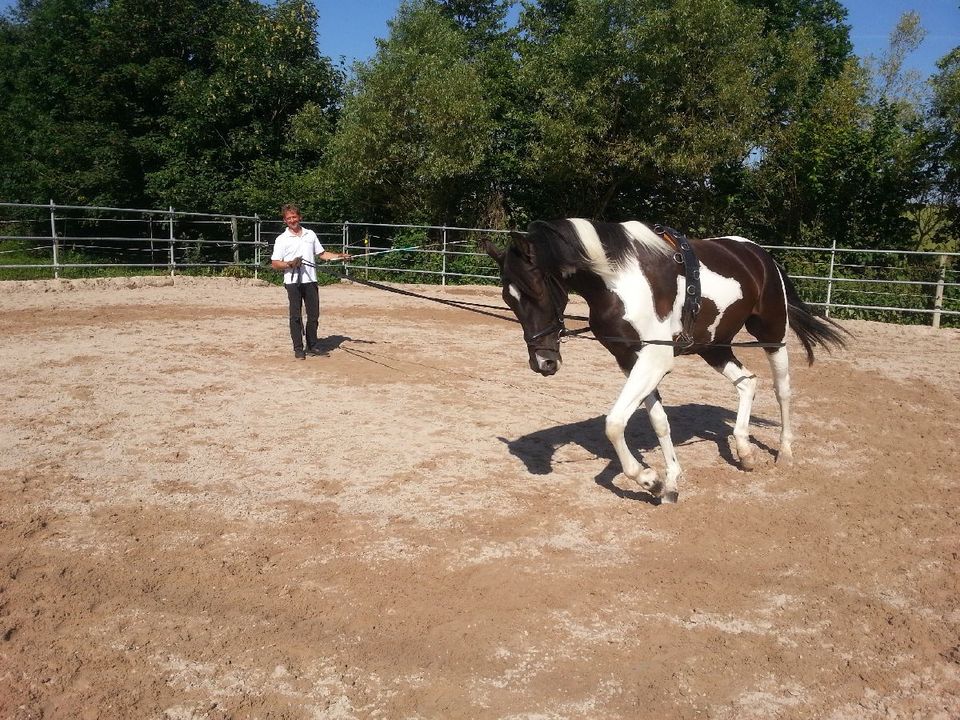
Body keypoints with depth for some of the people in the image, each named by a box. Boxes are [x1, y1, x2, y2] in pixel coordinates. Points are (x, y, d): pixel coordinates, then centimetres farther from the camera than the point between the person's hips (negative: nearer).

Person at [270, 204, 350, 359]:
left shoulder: (310, 234, 13)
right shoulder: (282, 239, 1)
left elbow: (321, 254, 19)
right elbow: (274, 264, -2)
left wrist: (338, 256, 5)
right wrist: (290, 264, -18)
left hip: (310, 281, 4)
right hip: (293, 282, -3)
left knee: (314, 315, 6)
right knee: (295, 316, -1)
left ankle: (311, 346, 19)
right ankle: (298, 348, 6)